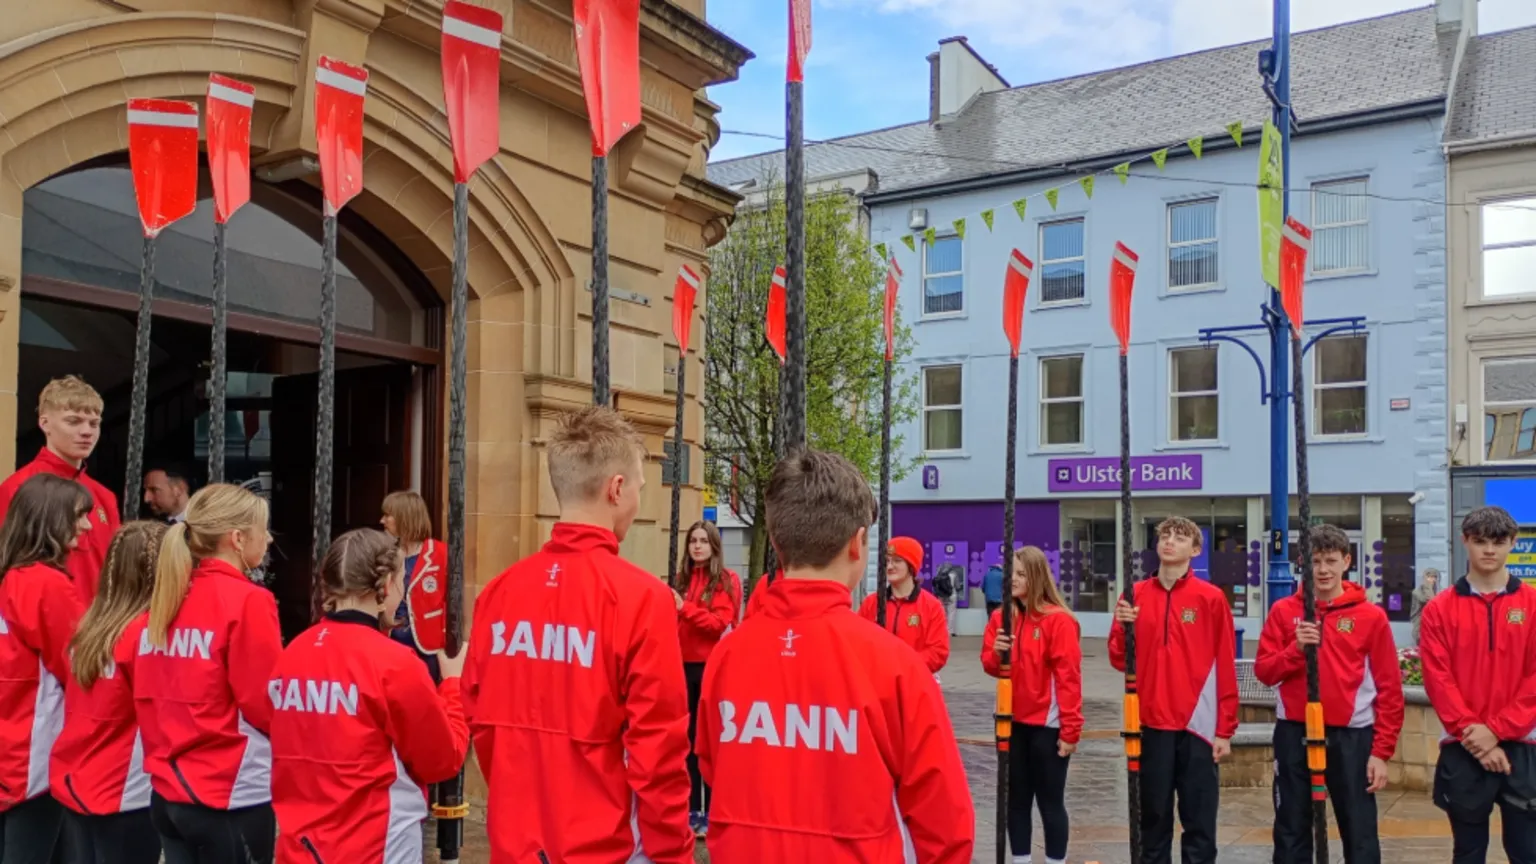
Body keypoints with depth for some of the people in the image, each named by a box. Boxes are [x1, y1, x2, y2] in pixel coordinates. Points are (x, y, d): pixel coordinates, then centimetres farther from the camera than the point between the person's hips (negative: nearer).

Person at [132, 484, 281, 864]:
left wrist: (165, 752, 17)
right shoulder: (247, 601, -16)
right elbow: (267, 706, -14)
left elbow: (147, 695, 9)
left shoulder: (165, 599, 5)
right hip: (232, 796, -7)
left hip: (167, 791, 7)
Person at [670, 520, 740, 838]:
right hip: (684, 666, 5)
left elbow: (721, 623, -13)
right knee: (687, 739, 9)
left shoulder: (727, 580, -3)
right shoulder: (681, 579, 11)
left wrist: (685, 608, -21)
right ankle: (692, 809, 18)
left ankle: (711, 812, 8)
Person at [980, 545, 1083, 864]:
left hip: (1048, 725, -5)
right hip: (1013, 722, 6)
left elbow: (1068, 677, -14)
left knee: (1050, 801, 6)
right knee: (1016, 799, 14)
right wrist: (996, 653, -14)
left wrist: (1070, 730, -16)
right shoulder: (1002, 617, 4)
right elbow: (991, 666, 9)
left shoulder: (1059, 620, -13)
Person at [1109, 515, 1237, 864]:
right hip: (1152, 723, 3)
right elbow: (1120, 661, 7)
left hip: (1198, 724, -2)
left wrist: (1225, 729, -4)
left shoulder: (1211, 598, -2)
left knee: (1199, 819, 4)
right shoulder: (1135, 596, 6)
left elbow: (1226, 668, -2)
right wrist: (1123, 628, -11)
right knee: (1154, 815, 12)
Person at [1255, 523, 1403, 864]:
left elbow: (1389, 688, 0)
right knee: (1291, 833, 9)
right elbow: (1263, 671, 1)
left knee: (1360, 835, 4)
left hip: (1351, 736, -1)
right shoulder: (1284, 611, 4)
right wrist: (1296, 648, -17)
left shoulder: (1371, 616, 0)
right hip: (1294, 734, 1)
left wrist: (1381, 750, -5)